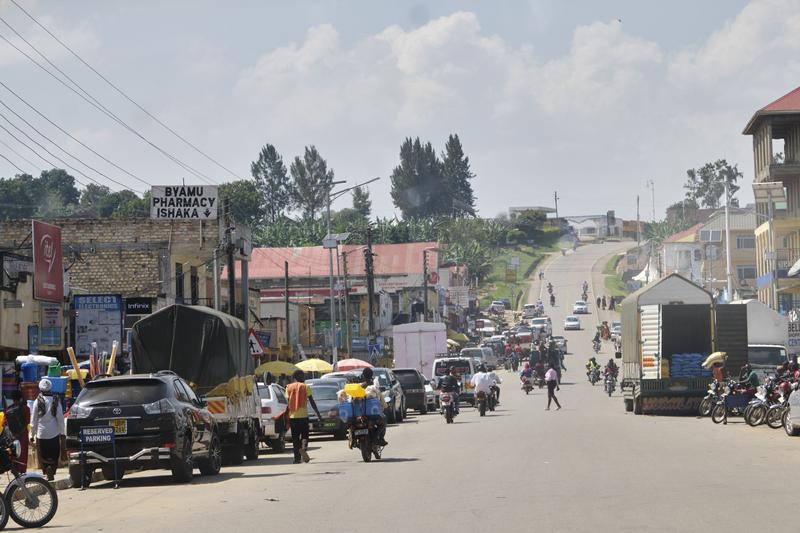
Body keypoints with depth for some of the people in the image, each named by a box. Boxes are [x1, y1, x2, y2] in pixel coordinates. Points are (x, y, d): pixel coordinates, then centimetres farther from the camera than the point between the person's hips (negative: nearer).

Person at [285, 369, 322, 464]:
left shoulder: (289, 387, 7)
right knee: (304, 435, 6)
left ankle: (297, 457, 3)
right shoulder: (306, 387, 1)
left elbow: (288, 402, 4)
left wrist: (286, 415, 9)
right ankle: (303, 448, -24)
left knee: (295, 438, 7)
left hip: (292, 416, 2)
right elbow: (312, 402, -1)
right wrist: (318, 413, 4)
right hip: (303, 415, -2)